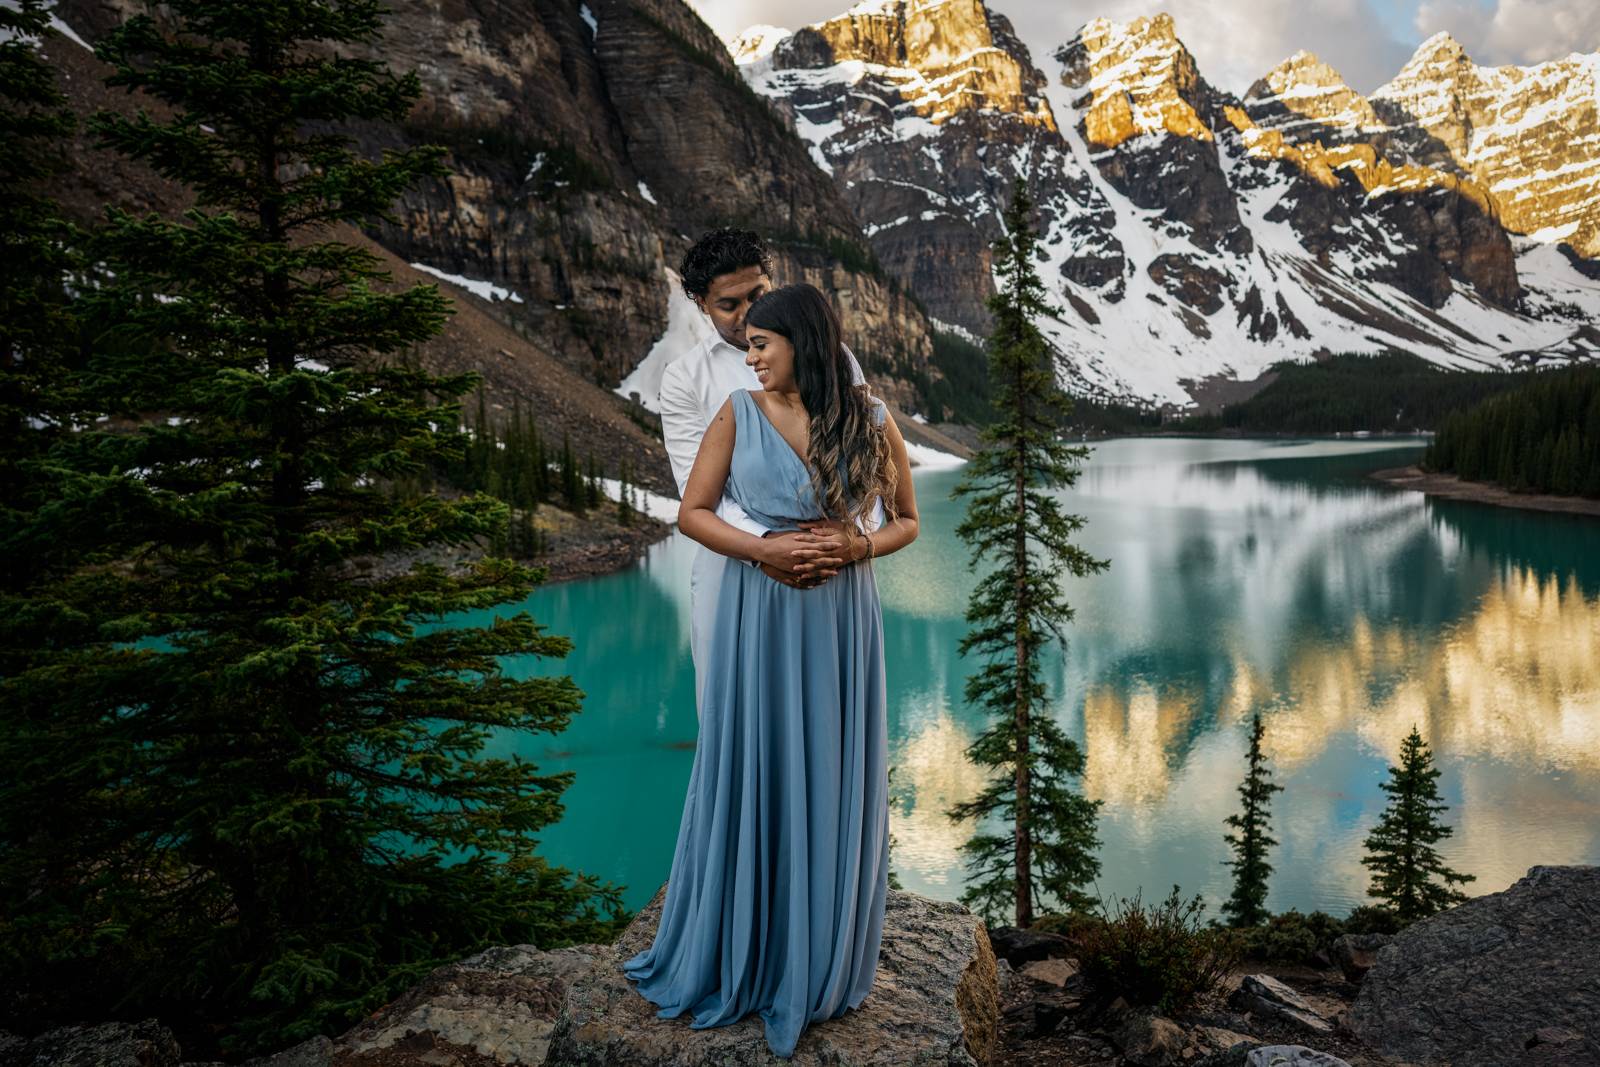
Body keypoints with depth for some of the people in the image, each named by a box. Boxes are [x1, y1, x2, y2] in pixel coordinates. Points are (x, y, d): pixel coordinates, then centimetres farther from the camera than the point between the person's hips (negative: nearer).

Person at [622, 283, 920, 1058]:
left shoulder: (870, 419, 0)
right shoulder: (739, 413, -1)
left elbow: (906, 521, 8)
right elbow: (691, 513, -1)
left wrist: (860, 546, -12)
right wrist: (763, 549, -15)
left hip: (841, 617, 1)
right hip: (759, 615, -1)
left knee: (834, 782, 8)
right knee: (751, 777, 7)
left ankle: (822, 964, 27)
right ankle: (734, 957, 26)